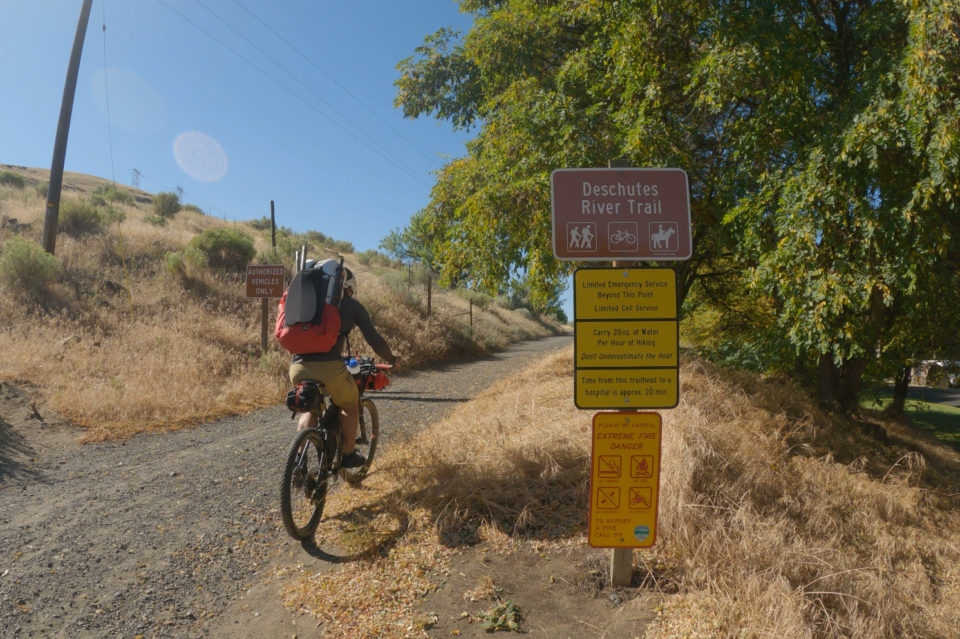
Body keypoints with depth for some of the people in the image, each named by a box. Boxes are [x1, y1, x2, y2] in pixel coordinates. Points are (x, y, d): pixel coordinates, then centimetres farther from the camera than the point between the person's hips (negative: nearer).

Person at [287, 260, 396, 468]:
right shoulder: (352, 305, 11)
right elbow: (374, 340, 8)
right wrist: (391, 358, 25)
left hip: (298, 366, 5)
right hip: (329, 366, -4)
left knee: (309, 409, 30)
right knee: (350, 407, 23)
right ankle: (349, 455, 30)